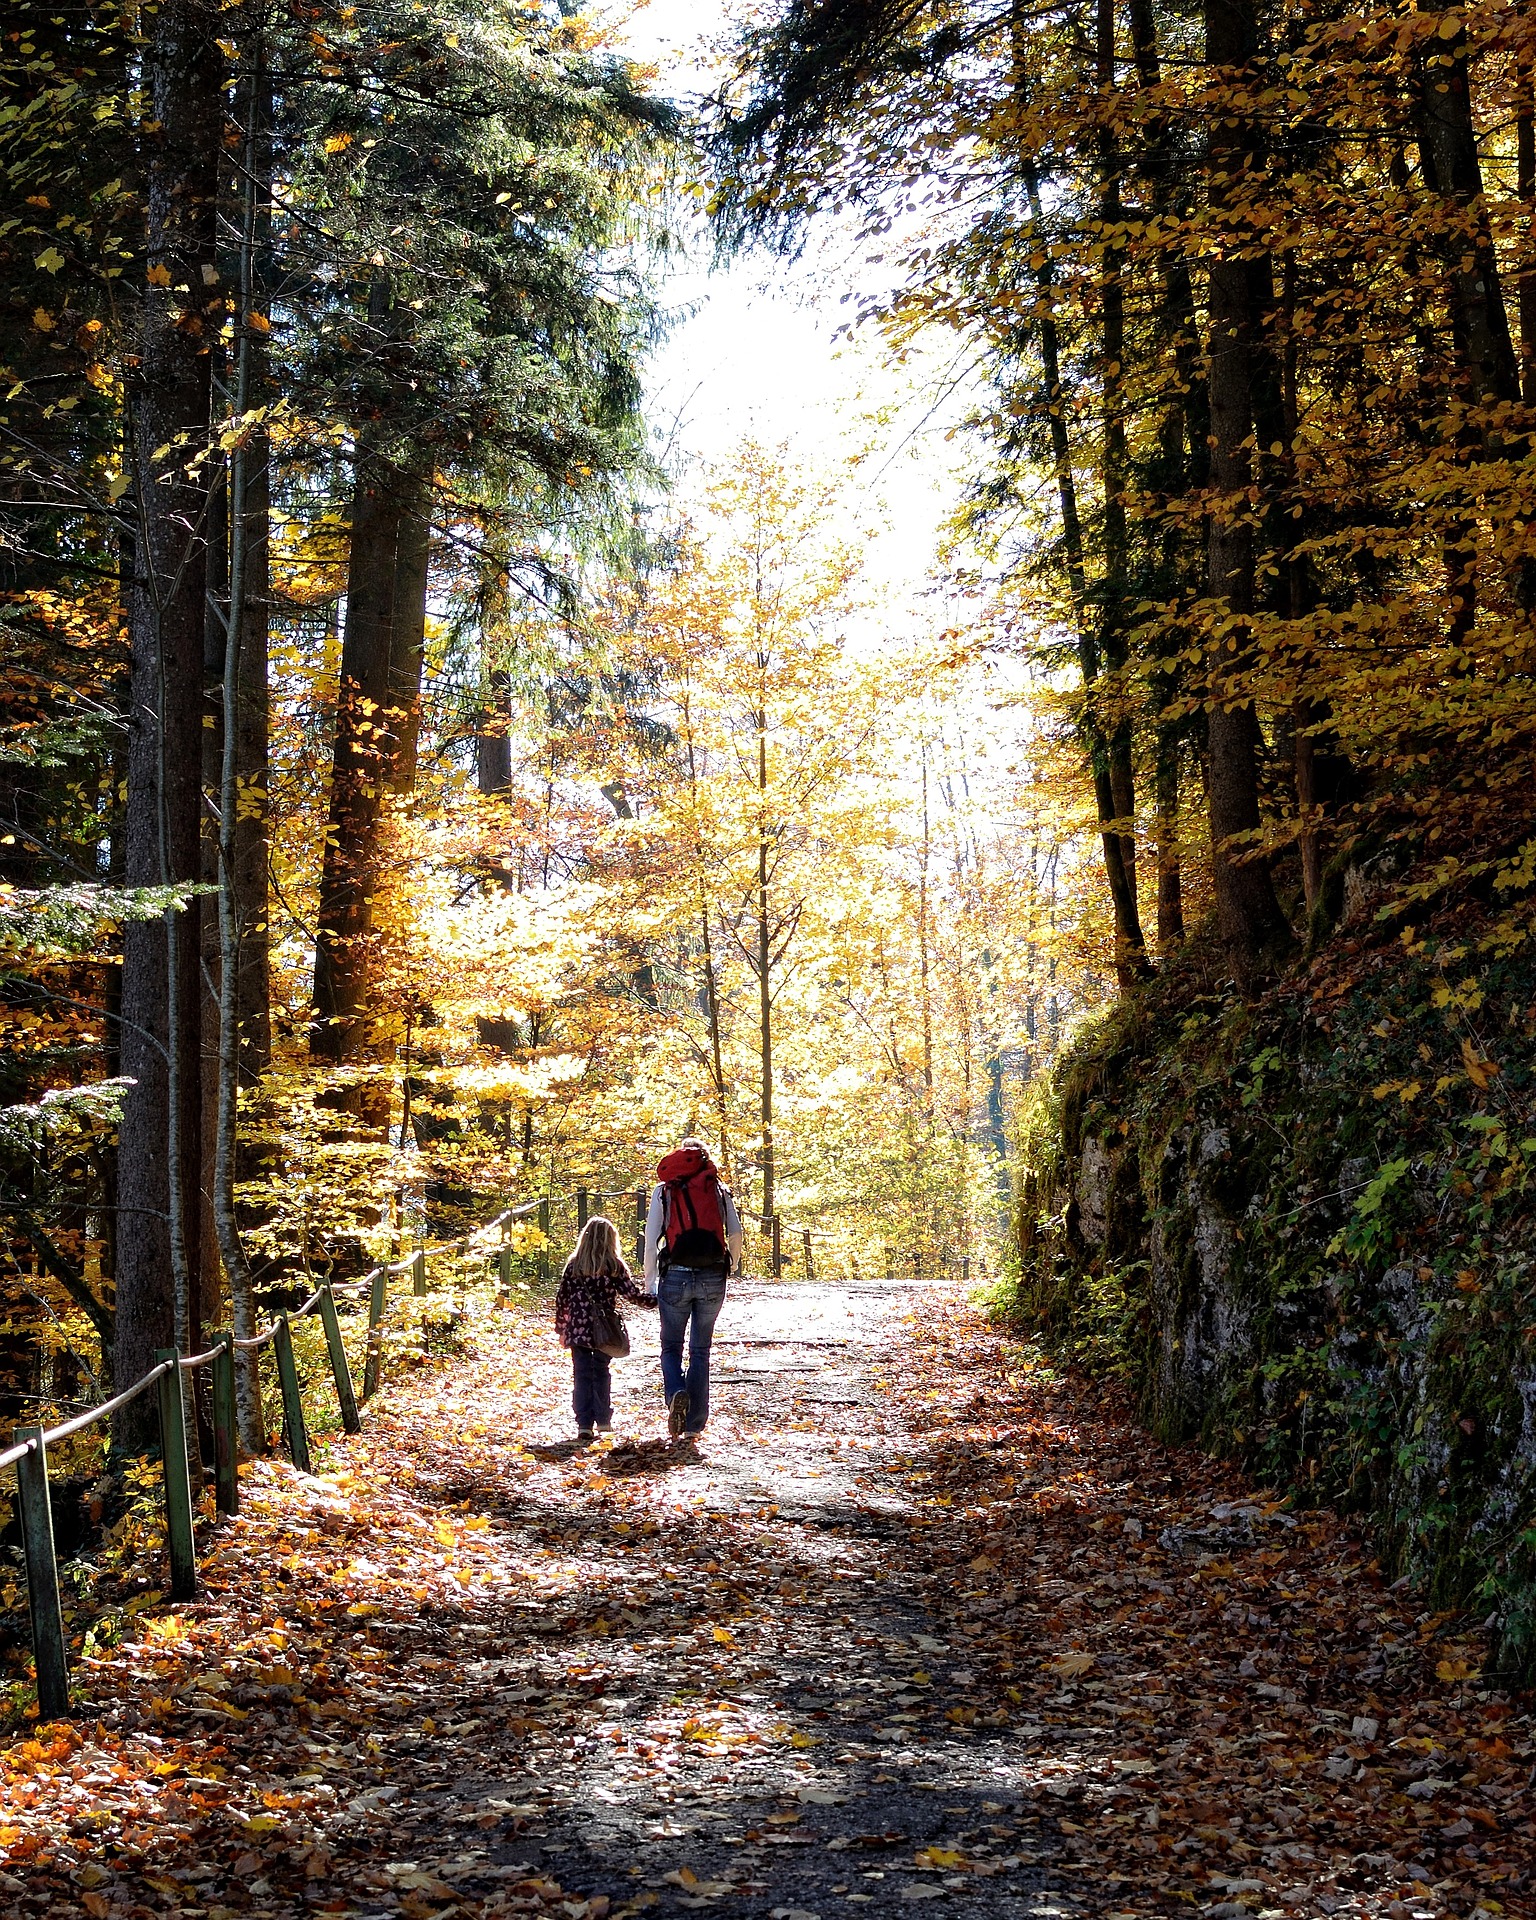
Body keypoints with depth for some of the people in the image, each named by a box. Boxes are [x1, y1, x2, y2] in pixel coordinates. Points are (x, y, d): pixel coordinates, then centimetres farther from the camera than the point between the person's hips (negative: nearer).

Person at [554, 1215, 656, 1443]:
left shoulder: (573, 1266, 2)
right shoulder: (615, 1266, -3)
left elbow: (562, 1299, 5)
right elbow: (633, 1293, -5)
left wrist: (561, 1328, 14)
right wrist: (654, 1300, 9)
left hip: (578, 1330, 0)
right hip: (605, 1331, 0)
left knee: (581, 1375, 2)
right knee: (601, 1373, 14)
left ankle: (584, 1424, -5)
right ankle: (602, 1419, 20)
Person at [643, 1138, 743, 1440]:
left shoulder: (664, 1190, 7)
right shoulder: (718, 1189, 10)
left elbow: (651, 1239, 0)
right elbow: (735, 1232, 2)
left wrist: (649, 1282, 5)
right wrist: (731, 1267, 19)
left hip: (676, 1276, -1)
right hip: (712, 1279, 1)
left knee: (671, 1347, 11)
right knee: (700, 1351, 10)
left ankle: (676, 1394, -18)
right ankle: (694, 1424, 8)